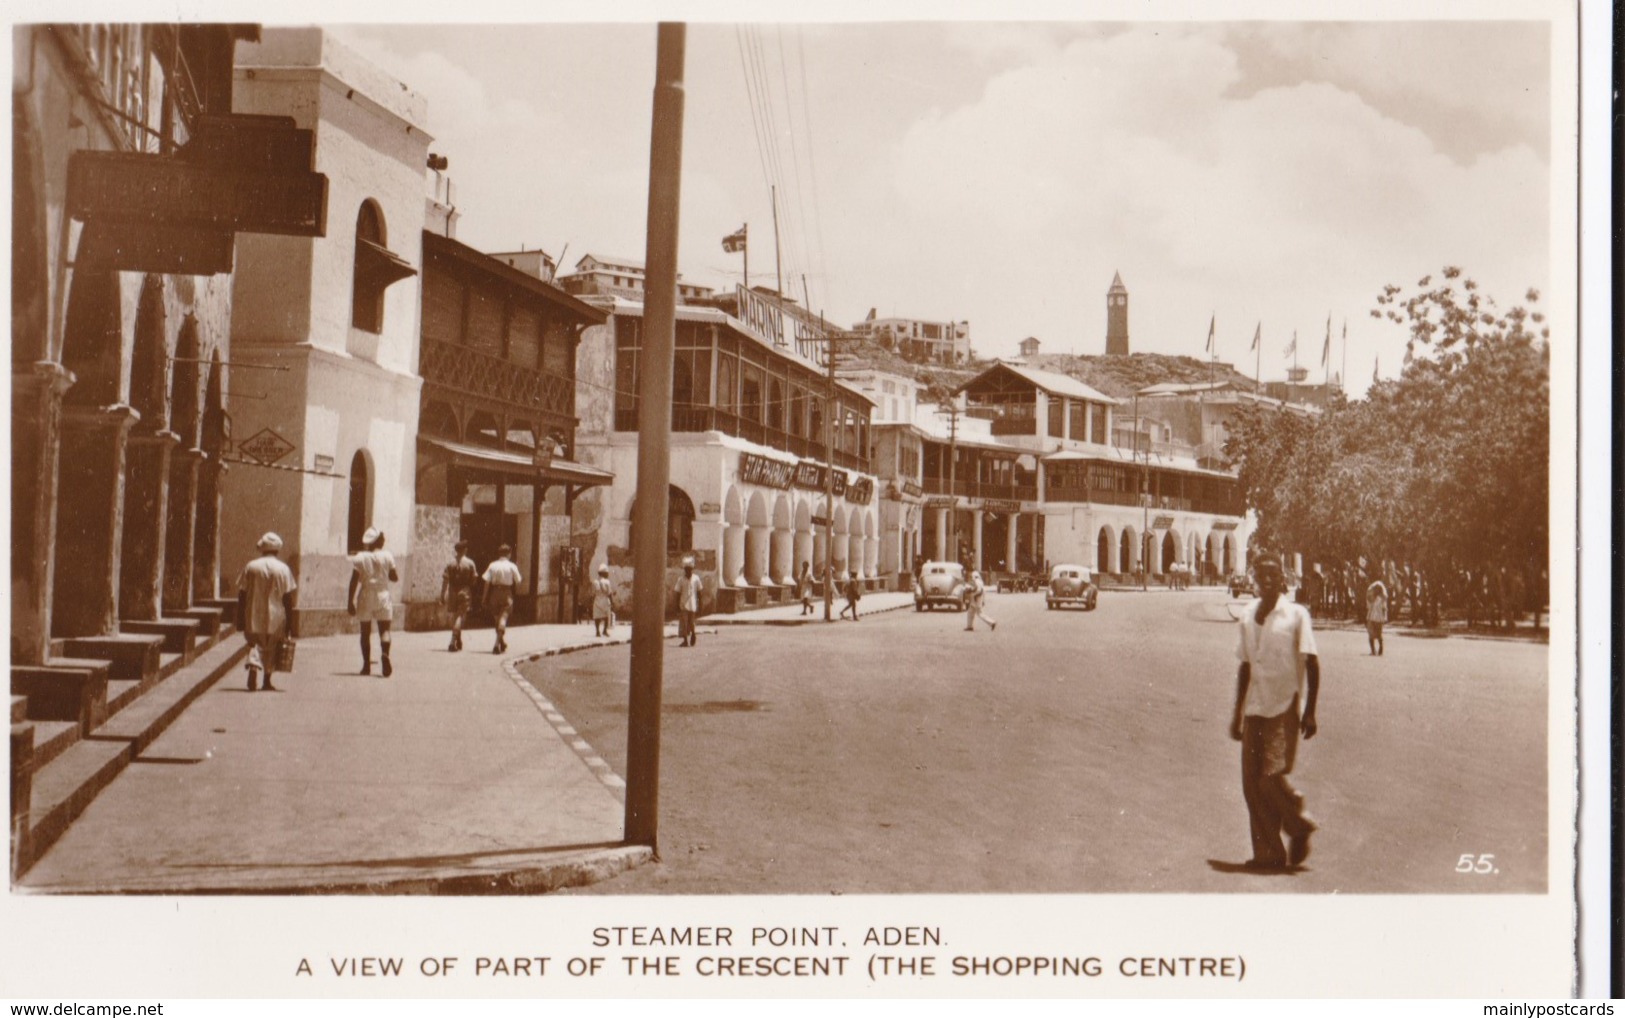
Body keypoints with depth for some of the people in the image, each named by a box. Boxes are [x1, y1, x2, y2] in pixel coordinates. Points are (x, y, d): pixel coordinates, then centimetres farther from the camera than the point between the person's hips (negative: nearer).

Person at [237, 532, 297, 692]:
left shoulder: (250, 567, 1)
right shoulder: (283, 569, -4)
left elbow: (242, 595, 1)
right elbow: (287, 598, -5)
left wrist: (240, 618, 8)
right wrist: (289, 624, -1)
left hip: (253, 618, 1)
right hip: (275, 619, -1)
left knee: (254, 644, 9)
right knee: (271, 648, 13)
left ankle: (253, 667, -18)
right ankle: (267, 681, 17)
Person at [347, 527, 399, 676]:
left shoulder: (360, 557, -3)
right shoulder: (387, 556, -3)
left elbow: (354, 582, -5)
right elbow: (394, 577, 3)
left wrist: (351, 601, -1)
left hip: (365, 597, 0)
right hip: (382, 595, 0)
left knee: (365, 631, 8)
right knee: (384, 629, 0)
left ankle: (366, 664, 8)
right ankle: (385, 653, -29)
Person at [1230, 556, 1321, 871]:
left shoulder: (1296, 615, -4)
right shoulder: (1247, 617, 10)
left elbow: (1312, 664, -5)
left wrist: (1309, 712, -10)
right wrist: (1238, 713, 16)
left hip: (1284, 708, -5)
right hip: (1255, 709, 5)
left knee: (1273, 776, -13)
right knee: (1252, 783, 2)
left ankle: (1299, 826, 14)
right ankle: (1268, 853, 10)